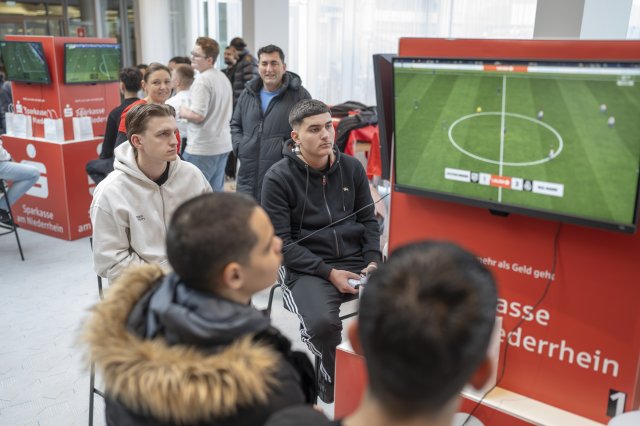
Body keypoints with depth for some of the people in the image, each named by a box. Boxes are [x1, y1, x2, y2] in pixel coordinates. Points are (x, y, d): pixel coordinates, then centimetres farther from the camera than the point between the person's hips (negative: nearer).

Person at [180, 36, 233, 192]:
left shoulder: (202, 81, -16)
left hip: (202, 149, -9)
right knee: (216, 190, 15)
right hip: (223, 145, 9)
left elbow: (198, 115, -21)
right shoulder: (224, 78, 12)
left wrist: (180, 111, -3)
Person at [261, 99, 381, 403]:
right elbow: (281, 242, -7)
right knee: (322, 323, -33)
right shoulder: (278, 178, -4)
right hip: (307, 270, -3)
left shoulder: (352, 167, 9)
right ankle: (333, 382, 2)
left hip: (357, 261, 4)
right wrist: (329, 272, -14)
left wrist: (373, 260, -2)